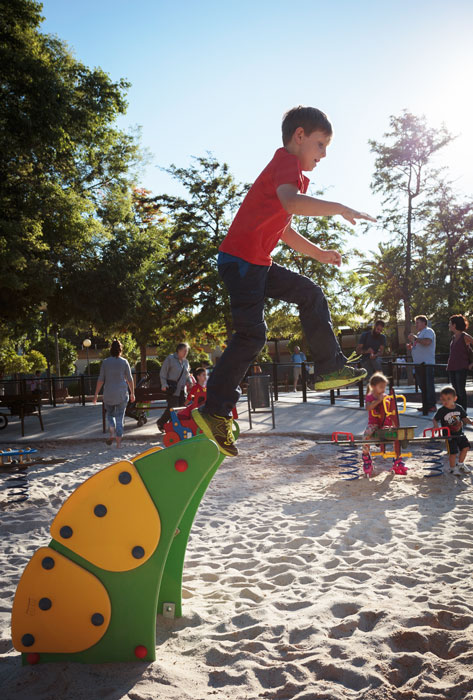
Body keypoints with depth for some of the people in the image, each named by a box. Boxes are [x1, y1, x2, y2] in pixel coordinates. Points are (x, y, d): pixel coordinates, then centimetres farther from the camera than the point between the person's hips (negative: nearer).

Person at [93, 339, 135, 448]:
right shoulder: (124, 362, -1)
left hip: (108, 394, 0)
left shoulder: (105, 362, 0)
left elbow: (100, 379, -1)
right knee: (120, 416, 6)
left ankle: (112, 433, -5)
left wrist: (96, 394, 4)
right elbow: (129, 379, 1)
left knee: (110, 413, 19)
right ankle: (118, 442, 4)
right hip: (122, 394, 0)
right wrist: (132, 393, 10)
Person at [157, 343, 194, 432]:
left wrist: (190, 381, 9)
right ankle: (160, 423, 11)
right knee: (172, 408, -10)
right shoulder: (170, 358, -3)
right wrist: (164, 384, -15)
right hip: (172, 388, -7)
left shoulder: (186, 361, 17)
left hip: (182, 389, 7)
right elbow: (163, 372, -4)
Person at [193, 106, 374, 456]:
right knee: (252, 334, -15)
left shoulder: (294, 173, 23)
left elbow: (284, 229, 30)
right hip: (240, 259, -10)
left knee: (311, 294, 13)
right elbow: (291, 202, -33)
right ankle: (215, 411, -9)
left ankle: (331, 367, 17)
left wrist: (318, 253, 24)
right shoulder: (286, 161, -9)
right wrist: (341, 209, -25)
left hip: (258, 264, 10)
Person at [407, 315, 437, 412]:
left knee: (429, 385, -9)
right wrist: (411, 347, 11)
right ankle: (426, 405, 16)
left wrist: (415, 338, -16)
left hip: (427, 364, -10)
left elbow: (427, 342, -26)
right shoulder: (419, 333, 23)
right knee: (422, 385, 10)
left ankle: (432, 405, -7)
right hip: (418, 363, 10)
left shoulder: (428, 331, -6)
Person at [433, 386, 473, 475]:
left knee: (466, 447, 7)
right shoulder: (442, 411, -15)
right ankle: (453, 468, 19)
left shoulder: (459, 408, -4)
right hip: (449, 435, -5)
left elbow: (464, 417, 9)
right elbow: (435, 419, -6)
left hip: (460, 433, 5)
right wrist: (436, 425, -25)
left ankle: (461, 464, 31)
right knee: (453, 452, -5)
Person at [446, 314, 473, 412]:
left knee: (461, 391, -7)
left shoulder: (465, 336, -8)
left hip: (461, 368, -7)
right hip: (451, 368, 7)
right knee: (456, 391, 10)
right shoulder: (454, 337, 14)